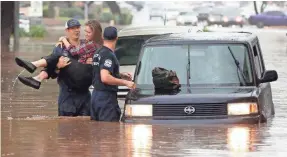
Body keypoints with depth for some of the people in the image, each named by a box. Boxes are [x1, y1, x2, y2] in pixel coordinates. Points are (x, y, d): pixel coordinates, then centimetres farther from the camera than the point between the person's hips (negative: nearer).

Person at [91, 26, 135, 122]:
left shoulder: (98, 53, 14)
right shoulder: (108, 55, -16)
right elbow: (105, 78, -26)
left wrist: (121, 75, 24)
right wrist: (125, 82, -20)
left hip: (96, 95, 10)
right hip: (106, 98, -10)